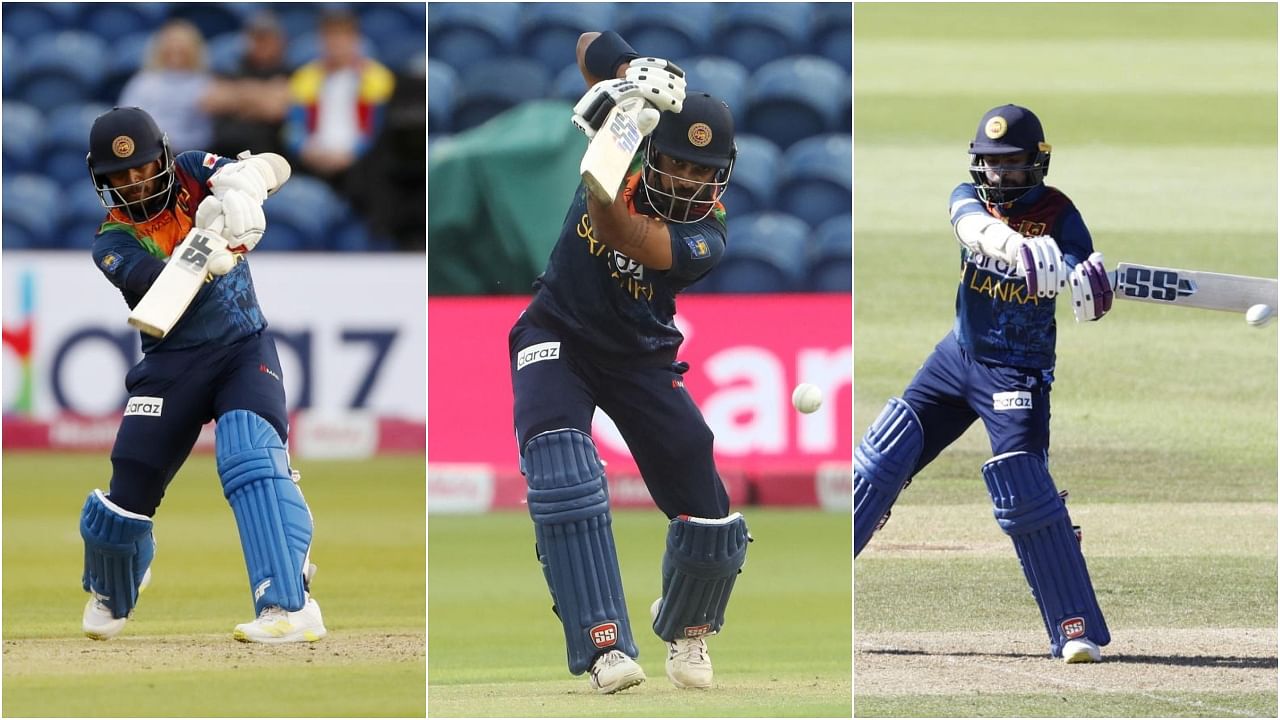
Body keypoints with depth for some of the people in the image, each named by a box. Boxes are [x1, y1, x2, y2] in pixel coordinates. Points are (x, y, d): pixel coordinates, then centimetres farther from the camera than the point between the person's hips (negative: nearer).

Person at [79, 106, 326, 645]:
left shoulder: (191, 176, -2)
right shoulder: (113, 242, -6)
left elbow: (269, 169, -18)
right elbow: (155, 281, -27)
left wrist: (242, 186, -42)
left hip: (244, 348, -1)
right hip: (174, 363, 1)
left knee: (252, 454, -25)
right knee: (133, 479, 1)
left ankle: (291, 606, -35)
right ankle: (110, 594, 35)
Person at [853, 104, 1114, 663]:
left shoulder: (1058, 214, -11)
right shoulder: (970, 199, -2)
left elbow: (1091, 299, -23)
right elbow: (977, 227, -28)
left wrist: (1085, 286, -49)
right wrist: (1020, 249, -50)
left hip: (1017, 373, -5)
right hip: (956, 358, 5)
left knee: (1025, 495, -17)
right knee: (879, 464, 4)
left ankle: (1078, 631, -13)